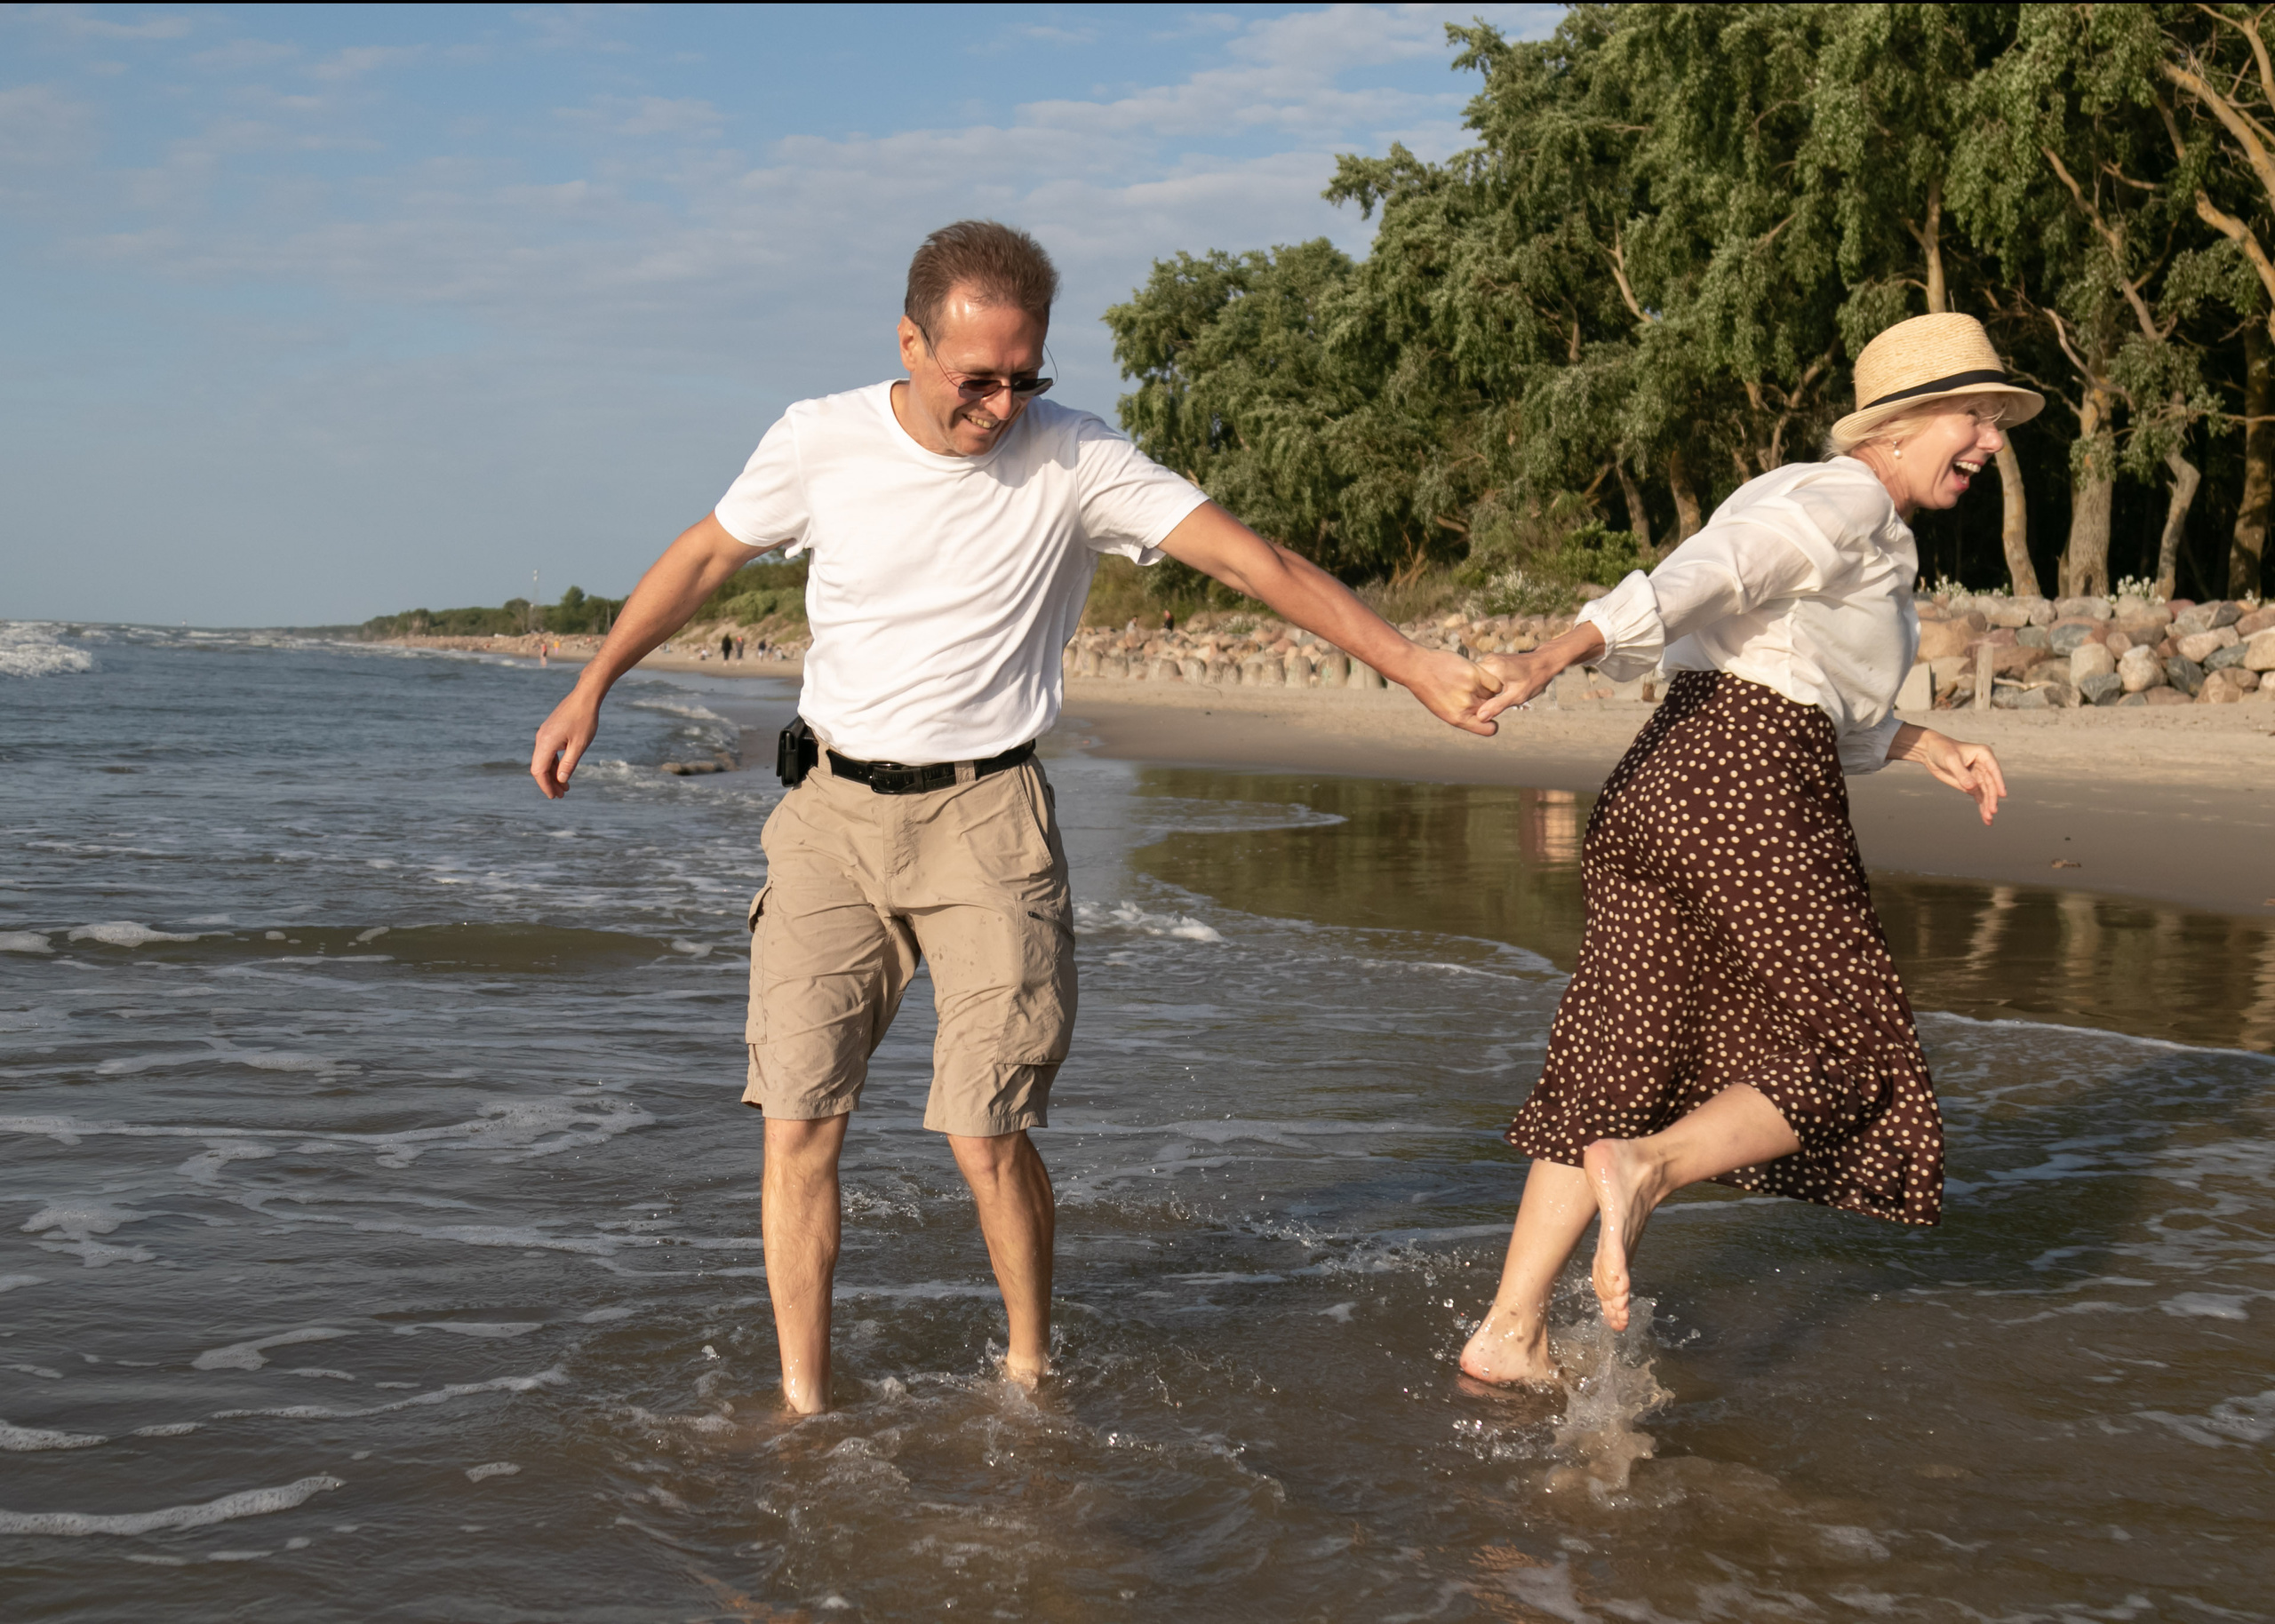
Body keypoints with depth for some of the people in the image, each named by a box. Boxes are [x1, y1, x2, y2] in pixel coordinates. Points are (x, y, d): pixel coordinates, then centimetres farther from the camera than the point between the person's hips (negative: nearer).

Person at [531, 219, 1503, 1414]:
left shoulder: (1075, 462, -9)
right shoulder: (822, 442, -3)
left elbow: (1254, 562, -10)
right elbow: (704, 557, 13)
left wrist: (1414, 665, -14)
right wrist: (589, 690, 13)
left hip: (984, 820, -2)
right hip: (831, 809, 2)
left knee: (984, 1130, -6)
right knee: (797, 1118, -1)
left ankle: (1030, 1371, 18)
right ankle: (802, 1403, 13)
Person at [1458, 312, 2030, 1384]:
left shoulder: (1805, 507, 25)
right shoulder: (1847, 502, -6)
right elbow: (1696, 578, -23)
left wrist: (1937, 752, 21)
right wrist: (1554, 659, -36)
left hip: (1663, 781, 9)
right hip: (1756, 806, -9)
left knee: (1622, 1072, 9)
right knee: (1842, 1069, 1)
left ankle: (1507, 1336, 8)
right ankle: (1644, 1171, -21)